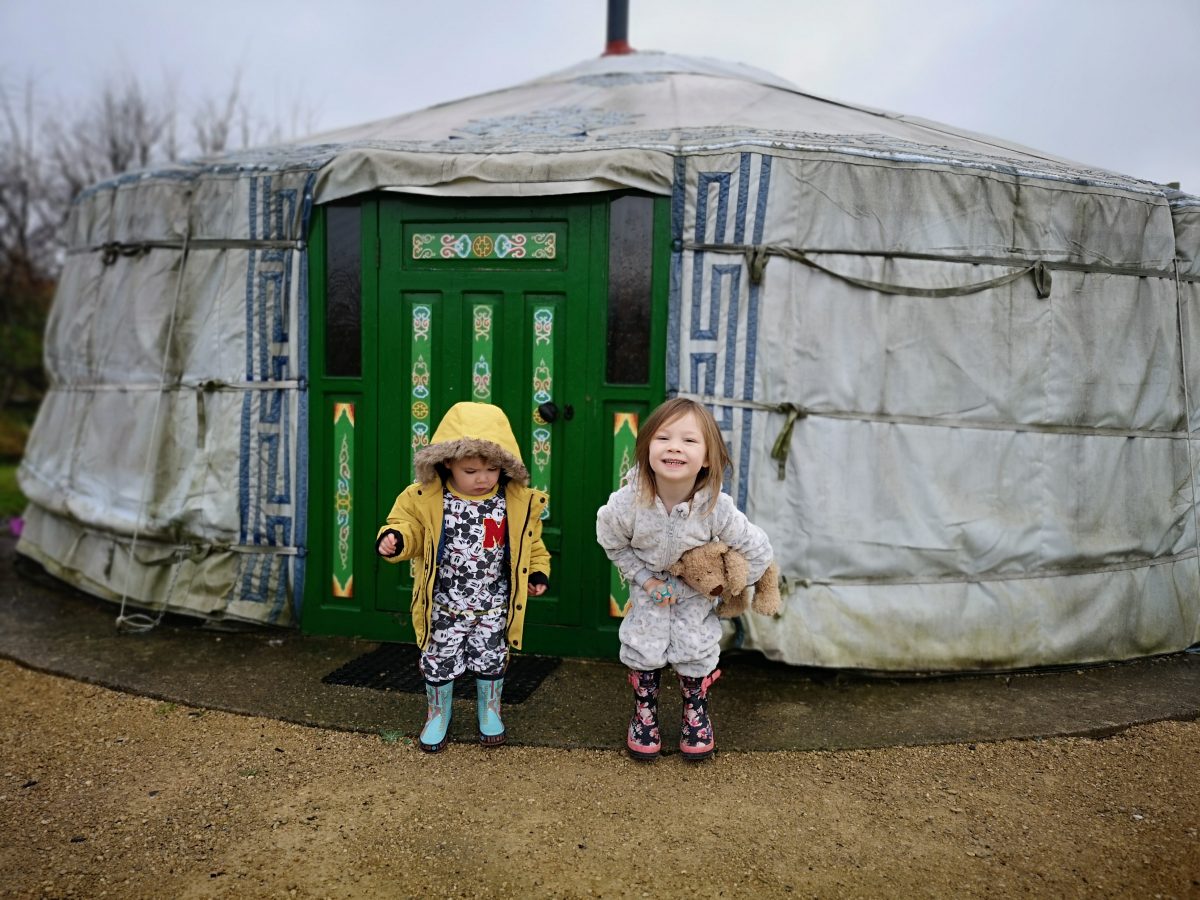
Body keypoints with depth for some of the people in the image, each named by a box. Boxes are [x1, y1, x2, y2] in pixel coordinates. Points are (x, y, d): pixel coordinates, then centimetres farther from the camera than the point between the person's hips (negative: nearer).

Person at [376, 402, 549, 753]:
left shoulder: (519, 502, -8)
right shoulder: (425, 498, -13)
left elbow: (531, 543, 6)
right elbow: (410, 528, -3)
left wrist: (538, 572, -1)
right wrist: (395, 539, -23)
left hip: (493, 607, 1)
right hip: (444, 605, 0)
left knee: (490, 661, 14)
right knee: (438, 662, 12)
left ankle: (490, 713, 39)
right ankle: (437, 715, 36)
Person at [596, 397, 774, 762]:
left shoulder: (717, 508, -36)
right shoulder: (627, 502, -34)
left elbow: (759, 551, -20)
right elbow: (613, 544, -11)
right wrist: (646, 580, -14)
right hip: (648, 585, 0)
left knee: (696, 649, 5)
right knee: (643, 646, 5)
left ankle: (696, 712, 34)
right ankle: (644, 711, 32)